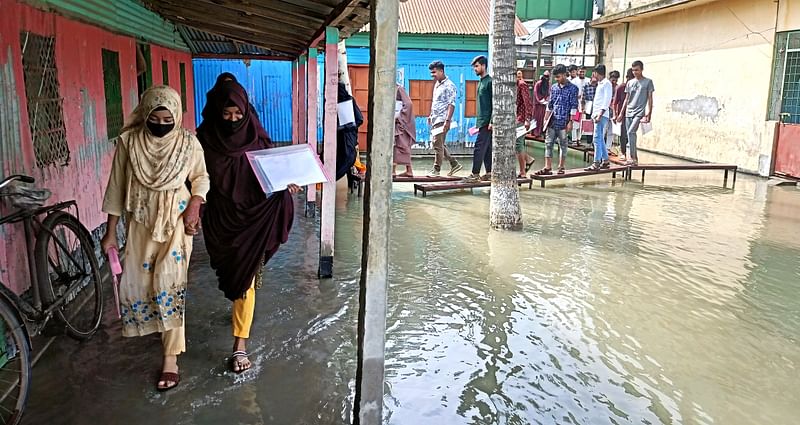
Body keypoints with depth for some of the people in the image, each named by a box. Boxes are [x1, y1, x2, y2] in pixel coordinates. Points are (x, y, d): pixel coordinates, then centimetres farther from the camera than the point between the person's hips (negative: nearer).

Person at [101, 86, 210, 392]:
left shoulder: (188, 142, -8)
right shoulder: (128, 141, -6)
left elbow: (201, 177, 6)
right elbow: (117, 187, 0)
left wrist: (195, 204, -14)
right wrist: (110, 232, 2)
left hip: (175, 221, -2)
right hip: (141, 222, 3)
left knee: (170, 282, -11)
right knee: (136, 282, 7)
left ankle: (170, 357, -2)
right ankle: (156, 327, 38)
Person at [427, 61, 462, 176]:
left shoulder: (449, 86, -11)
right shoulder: (437, 84, 16)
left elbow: (451, 105, -17)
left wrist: (447, 120, -24)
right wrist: (431, 116, 22)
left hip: (442, 120, -9)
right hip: (435, 119, 9)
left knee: (438, 144, -7)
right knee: (439, 145, 12)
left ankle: (436, 169, 1)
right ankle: (454, 164, 21)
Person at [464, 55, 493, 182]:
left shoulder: (490, 82, -11)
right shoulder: (481, 82, 17)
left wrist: (491, 122, -20)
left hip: (487, 121, -9)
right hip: (481, 120, 9)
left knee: (479, 147, -10)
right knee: (487, 148, 10)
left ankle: (475, 174, -8)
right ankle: (489, 173, 14)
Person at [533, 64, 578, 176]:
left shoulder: (572, 88, -5)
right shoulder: (553, 87, 11)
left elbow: (574, 106, -8)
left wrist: (570, 122, -12)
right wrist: (546, 118, 12)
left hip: (563, 122, -5)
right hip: (552, 121, 5)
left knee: (563, 145, 5)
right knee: (548, 144, 1)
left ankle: (561, 167, 14)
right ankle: (548, 168, 3)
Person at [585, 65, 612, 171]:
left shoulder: (606, 83, -7)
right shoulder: (600, 84, 21)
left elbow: (607, 101, -15)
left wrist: (600, 114, -22)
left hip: (602, 115, -10)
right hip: (597, 114, 10)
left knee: (597, 139, -13)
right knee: (600, 139, 12)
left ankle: (596, 163, -16)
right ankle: (605, 161, 18)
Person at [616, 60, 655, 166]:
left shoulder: (648, 82, 3)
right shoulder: (630, 83, 15)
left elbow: (650, 99, 1)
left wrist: (649, 114, -8)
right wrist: (621, 114, 12)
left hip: (639, 112, -5)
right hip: (628, 112, 5)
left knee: (631, 132, -21)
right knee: (630, 134, 4)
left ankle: (633, 158, -21)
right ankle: (635, 158, 12)